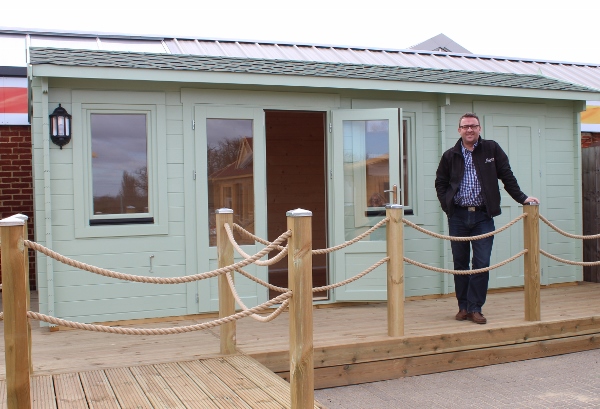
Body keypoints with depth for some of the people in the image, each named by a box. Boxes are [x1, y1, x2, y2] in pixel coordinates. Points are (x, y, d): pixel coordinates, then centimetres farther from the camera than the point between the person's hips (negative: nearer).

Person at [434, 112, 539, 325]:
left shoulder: (492, 149, 4)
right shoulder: (450, 155, 6)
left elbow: (507, 177, 6)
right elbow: (440, 183, 13)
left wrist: (522, 198, 0)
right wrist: (447, 205, 1)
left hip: (483, 216, -1)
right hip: (458, 216, 1)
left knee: (482, 263, -4)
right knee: (460, 263, 7)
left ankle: (475, 308, 4)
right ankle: (463, 307, 17)